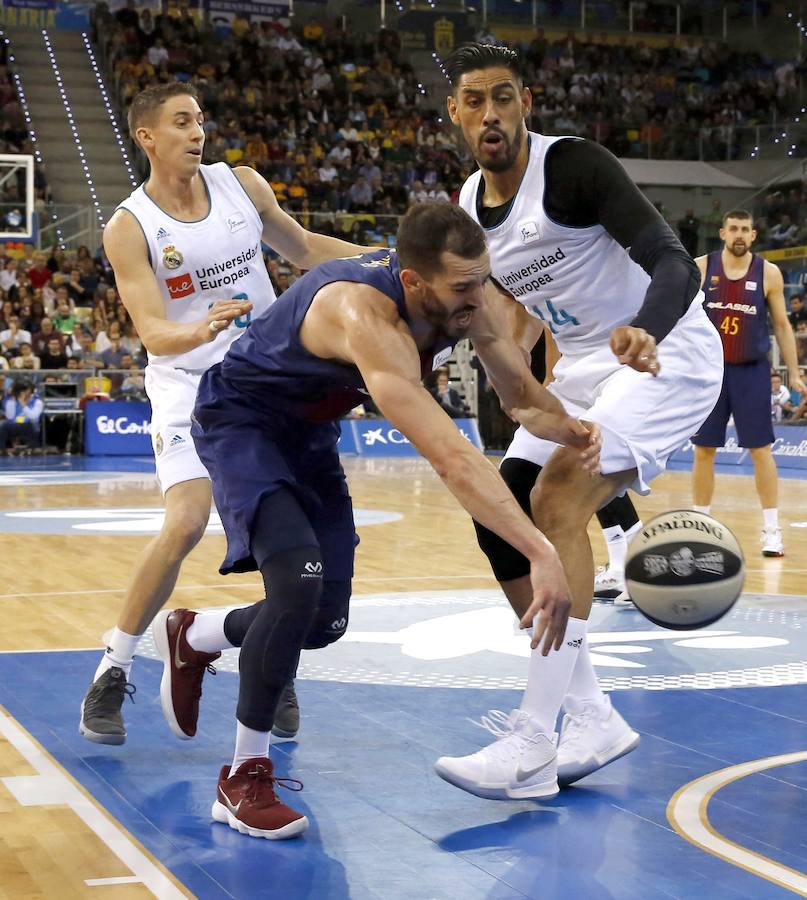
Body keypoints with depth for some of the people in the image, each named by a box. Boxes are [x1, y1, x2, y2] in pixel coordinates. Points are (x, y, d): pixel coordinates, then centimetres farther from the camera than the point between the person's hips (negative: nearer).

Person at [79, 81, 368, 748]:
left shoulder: (243, 185, -1)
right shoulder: (128, 229, -13)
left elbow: (306, 250, 13)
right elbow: (154, 334, -21)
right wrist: (202, 330, -42)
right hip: (190, 384, -4)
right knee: (185, 524, -20)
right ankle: (115, 670, -4)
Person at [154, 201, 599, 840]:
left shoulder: (477, 304, -19)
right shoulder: (366, 317, -41)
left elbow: (521, 395, -4)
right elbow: (452, 459, -50)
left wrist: (569, 429, -28)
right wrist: (541, 555, -55)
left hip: (311, 429, 8)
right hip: (240, 419, -8)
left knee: (326, 621, 8)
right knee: (299, 581, -28)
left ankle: (188, 637, 38)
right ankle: (245, 780, -10)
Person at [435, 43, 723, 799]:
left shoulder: (575, 166, -19)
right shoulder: (467, 207, 3)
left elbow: (675, 263, -30)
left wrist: (643, 333, -49)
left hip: (666, 355, -8)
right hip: (582, 368, 8)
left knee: (555, 502, -25)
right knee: (500, 521, -1)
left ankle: (532, 746, -23)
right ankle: (592, 720, 9)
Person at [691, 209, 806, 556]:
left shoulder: (768, 273, 0)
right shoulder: (700, 268, -1)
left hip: (751, 371, -1)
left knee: (760, 449, -1)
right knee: (703, 450, 6)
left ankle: (772, 530, 5)